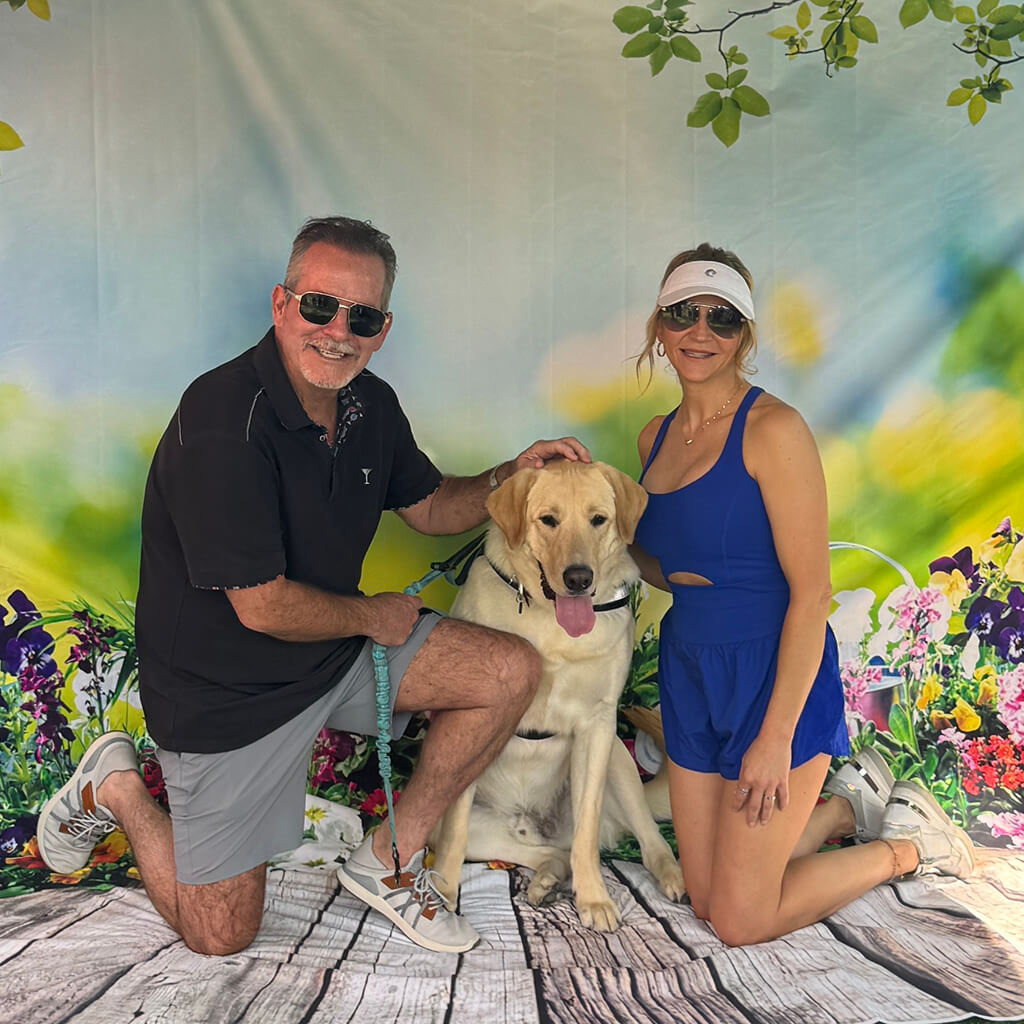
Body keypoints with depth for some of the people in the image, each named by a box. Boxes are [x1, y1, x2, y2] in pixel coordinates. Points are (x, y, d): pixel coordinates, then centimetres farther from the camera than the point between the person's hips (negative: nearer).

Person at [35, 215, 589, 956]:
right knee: (220, 935, 4)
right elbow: (263, 607, -27)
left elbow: (431, 507, 12)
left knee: (513, 671, -8)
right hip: (228, 688, -6)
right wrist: (373, 616, -11)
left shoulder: (371, 404, -4)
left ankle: (389, 861, 8)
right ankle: (115, 787, 30)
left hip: (343, 645, 7)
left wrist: (511, 475, -7)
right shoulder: (224, 417, -29)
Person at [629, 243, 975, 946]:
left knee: (741, 921, 1)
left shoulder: (773, 428, -16)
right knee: (707, 899, 14)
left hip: (776, 671, -7)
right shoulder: (655, 437, 7)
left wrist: (776, 736, -19)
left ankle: (908, 842, 23)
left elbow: (811, 592, -18)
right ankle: (851, 803, 35)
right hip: (689, 672, 7)